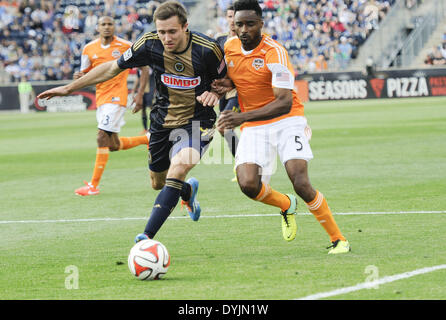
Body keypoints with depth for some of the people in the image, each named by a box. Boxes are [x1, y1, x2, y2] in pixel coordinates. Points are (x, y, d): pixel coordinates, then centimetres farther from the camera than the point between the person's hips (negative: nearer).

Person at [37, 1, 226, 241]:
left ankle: (148, 235, -31)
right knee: (158, 183, 16)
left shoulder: (207, 49, -21)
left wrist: (214, 93, -24)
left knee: (178, 169, -29)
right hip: (163, 121, 4)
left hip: (196, 121, -4)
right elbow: (113, 68, -1)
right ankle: (189, 190, 53)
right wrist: (69, 88, 1)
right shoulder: (150, 44, -14)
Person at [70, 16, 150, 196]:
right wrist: (80, 77, -11)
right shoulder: (89, 49, 7)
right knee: (114, 145, 11)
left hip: (116, 98, -6)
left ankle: (94, 185, -14)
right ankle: (147, 139, 38)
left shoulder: (126, 46, -4)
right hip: (101, 98, 6)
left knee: (103, 137, -16)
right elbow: (85, 74, 15)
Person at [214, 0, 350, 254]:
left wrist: (242, 117, -36)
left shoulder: (275, 52, -20)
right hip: (253, 128, 5)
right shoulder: (230, 48, 1)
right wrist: (227, 85, -2)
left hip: (287, 121, -5)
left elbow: (285, 102, -27)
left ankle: (338, 239, -1)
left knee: (301, 183, -20)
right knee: (248, 184, -18)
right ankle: (286, 205, 17)